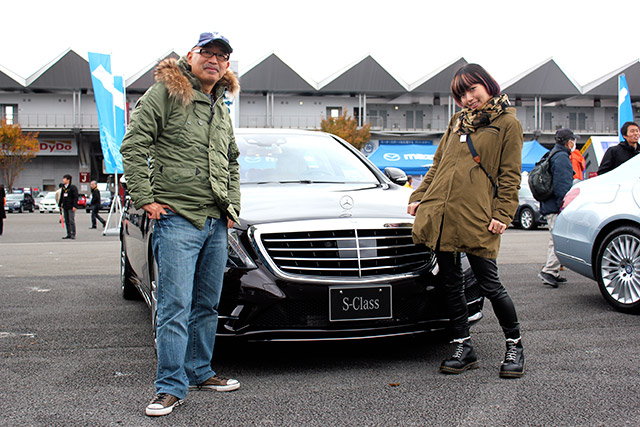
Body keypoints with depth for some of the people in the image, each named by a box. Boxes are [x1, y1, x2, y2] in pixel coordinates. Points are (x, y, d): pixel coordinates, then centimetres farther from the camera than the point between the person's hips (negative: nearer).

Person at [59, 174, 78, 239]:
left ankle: (73, 234, -3)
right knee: (66, 221, 9)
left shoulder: (73, 187, -8)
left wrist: (74, 206, -18)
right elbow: (61, 196, 21)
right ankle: (68, 234, 15)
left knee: (71, 221, -7)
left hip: (71, 207, -7)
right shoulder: (63, 187, 13)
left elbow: (76, 197, -11)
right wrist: (60, 205, 18)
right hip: (65, 207, 7)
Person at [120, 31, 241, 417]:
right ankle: (172, 387, -3)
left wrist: (233, 206, 18)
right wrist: (144, 197, -13)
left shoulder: (222, 110, 20)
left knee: (207, 305, 13)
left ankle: (199, 372, 26)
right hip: (177, 218, -7)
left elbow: (232, 163, 30)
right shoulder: (165, 92, -2)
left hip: (216, 223, 8)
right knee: (176, 306, -9)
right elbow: (134, 145, -8)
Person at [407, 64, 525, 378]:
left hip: (477, 217, -5)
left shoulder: (507, 123, 4)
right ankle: (463, 349, 17)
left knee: (489, 285, -1)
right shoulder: (457, 122, 20)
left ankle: (515, 346, 18)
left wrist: (502, 214, -9)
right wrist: (419, 196, 15)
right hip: (441, 215, 6)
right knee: (451, 285, 7)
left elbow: (510, 175, 0)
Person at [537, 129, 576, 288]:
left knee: (555, 240, 14)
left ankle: (553, 273, 18)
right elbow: (562, 186, -21)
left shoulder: (553, 155, 21)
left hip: (549, 207, 11)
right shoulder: (561, 157, -13)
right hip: (557, 208, -11)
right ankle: (549, 271, -18)